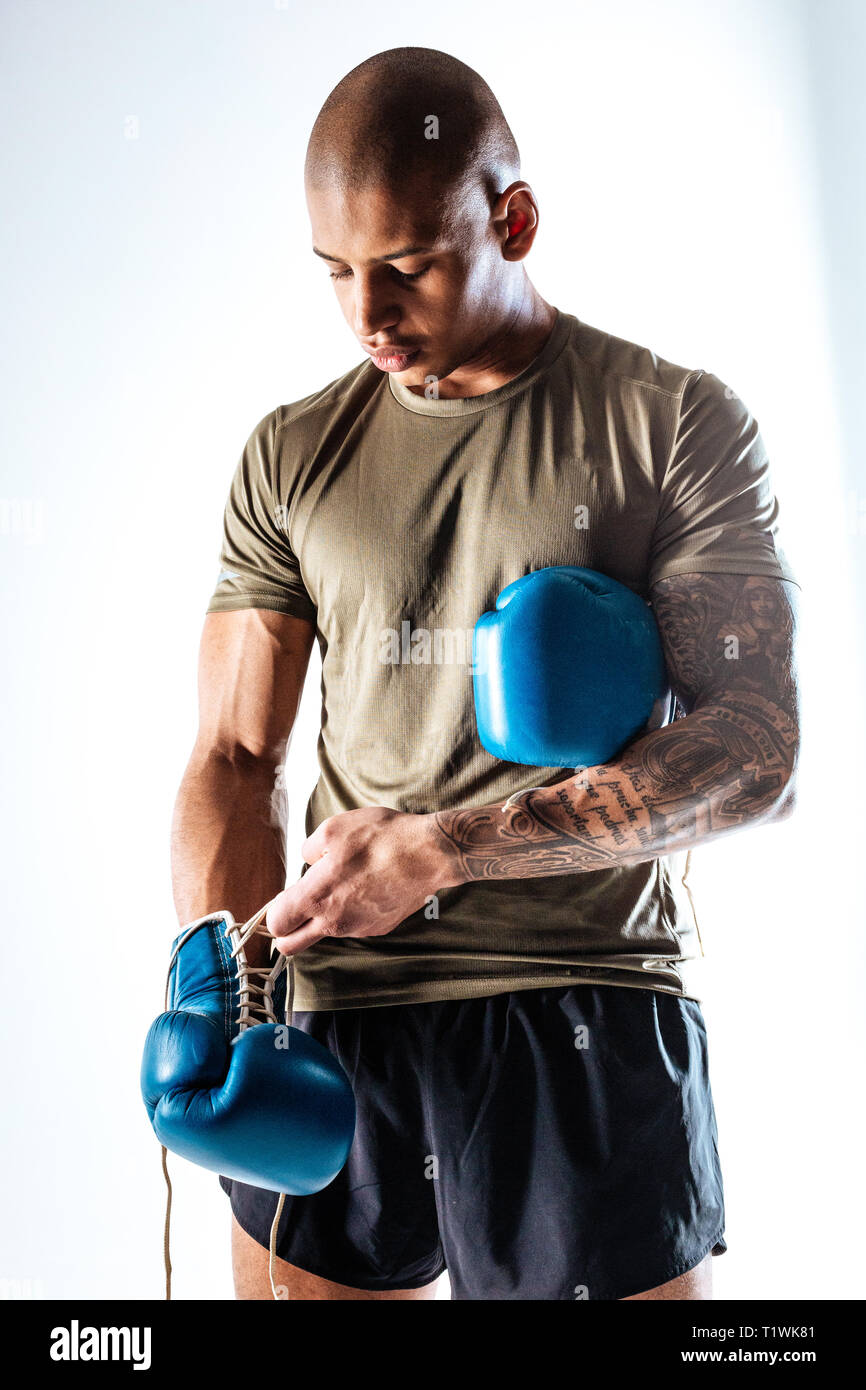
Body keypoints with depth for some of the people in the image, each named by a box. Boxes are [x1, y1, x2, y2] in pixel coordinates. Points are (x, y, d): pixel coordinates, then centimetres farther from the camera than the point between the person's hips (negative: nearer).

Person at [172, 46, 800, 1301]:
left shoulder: (679, 425, -1)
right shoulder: (291, 457, 8)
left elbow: (755, 751, -9)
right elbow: (233, 758, 7)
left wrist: (449, 845, -18)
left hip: (595, 1013, -2)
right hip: (333, 1015, 3)